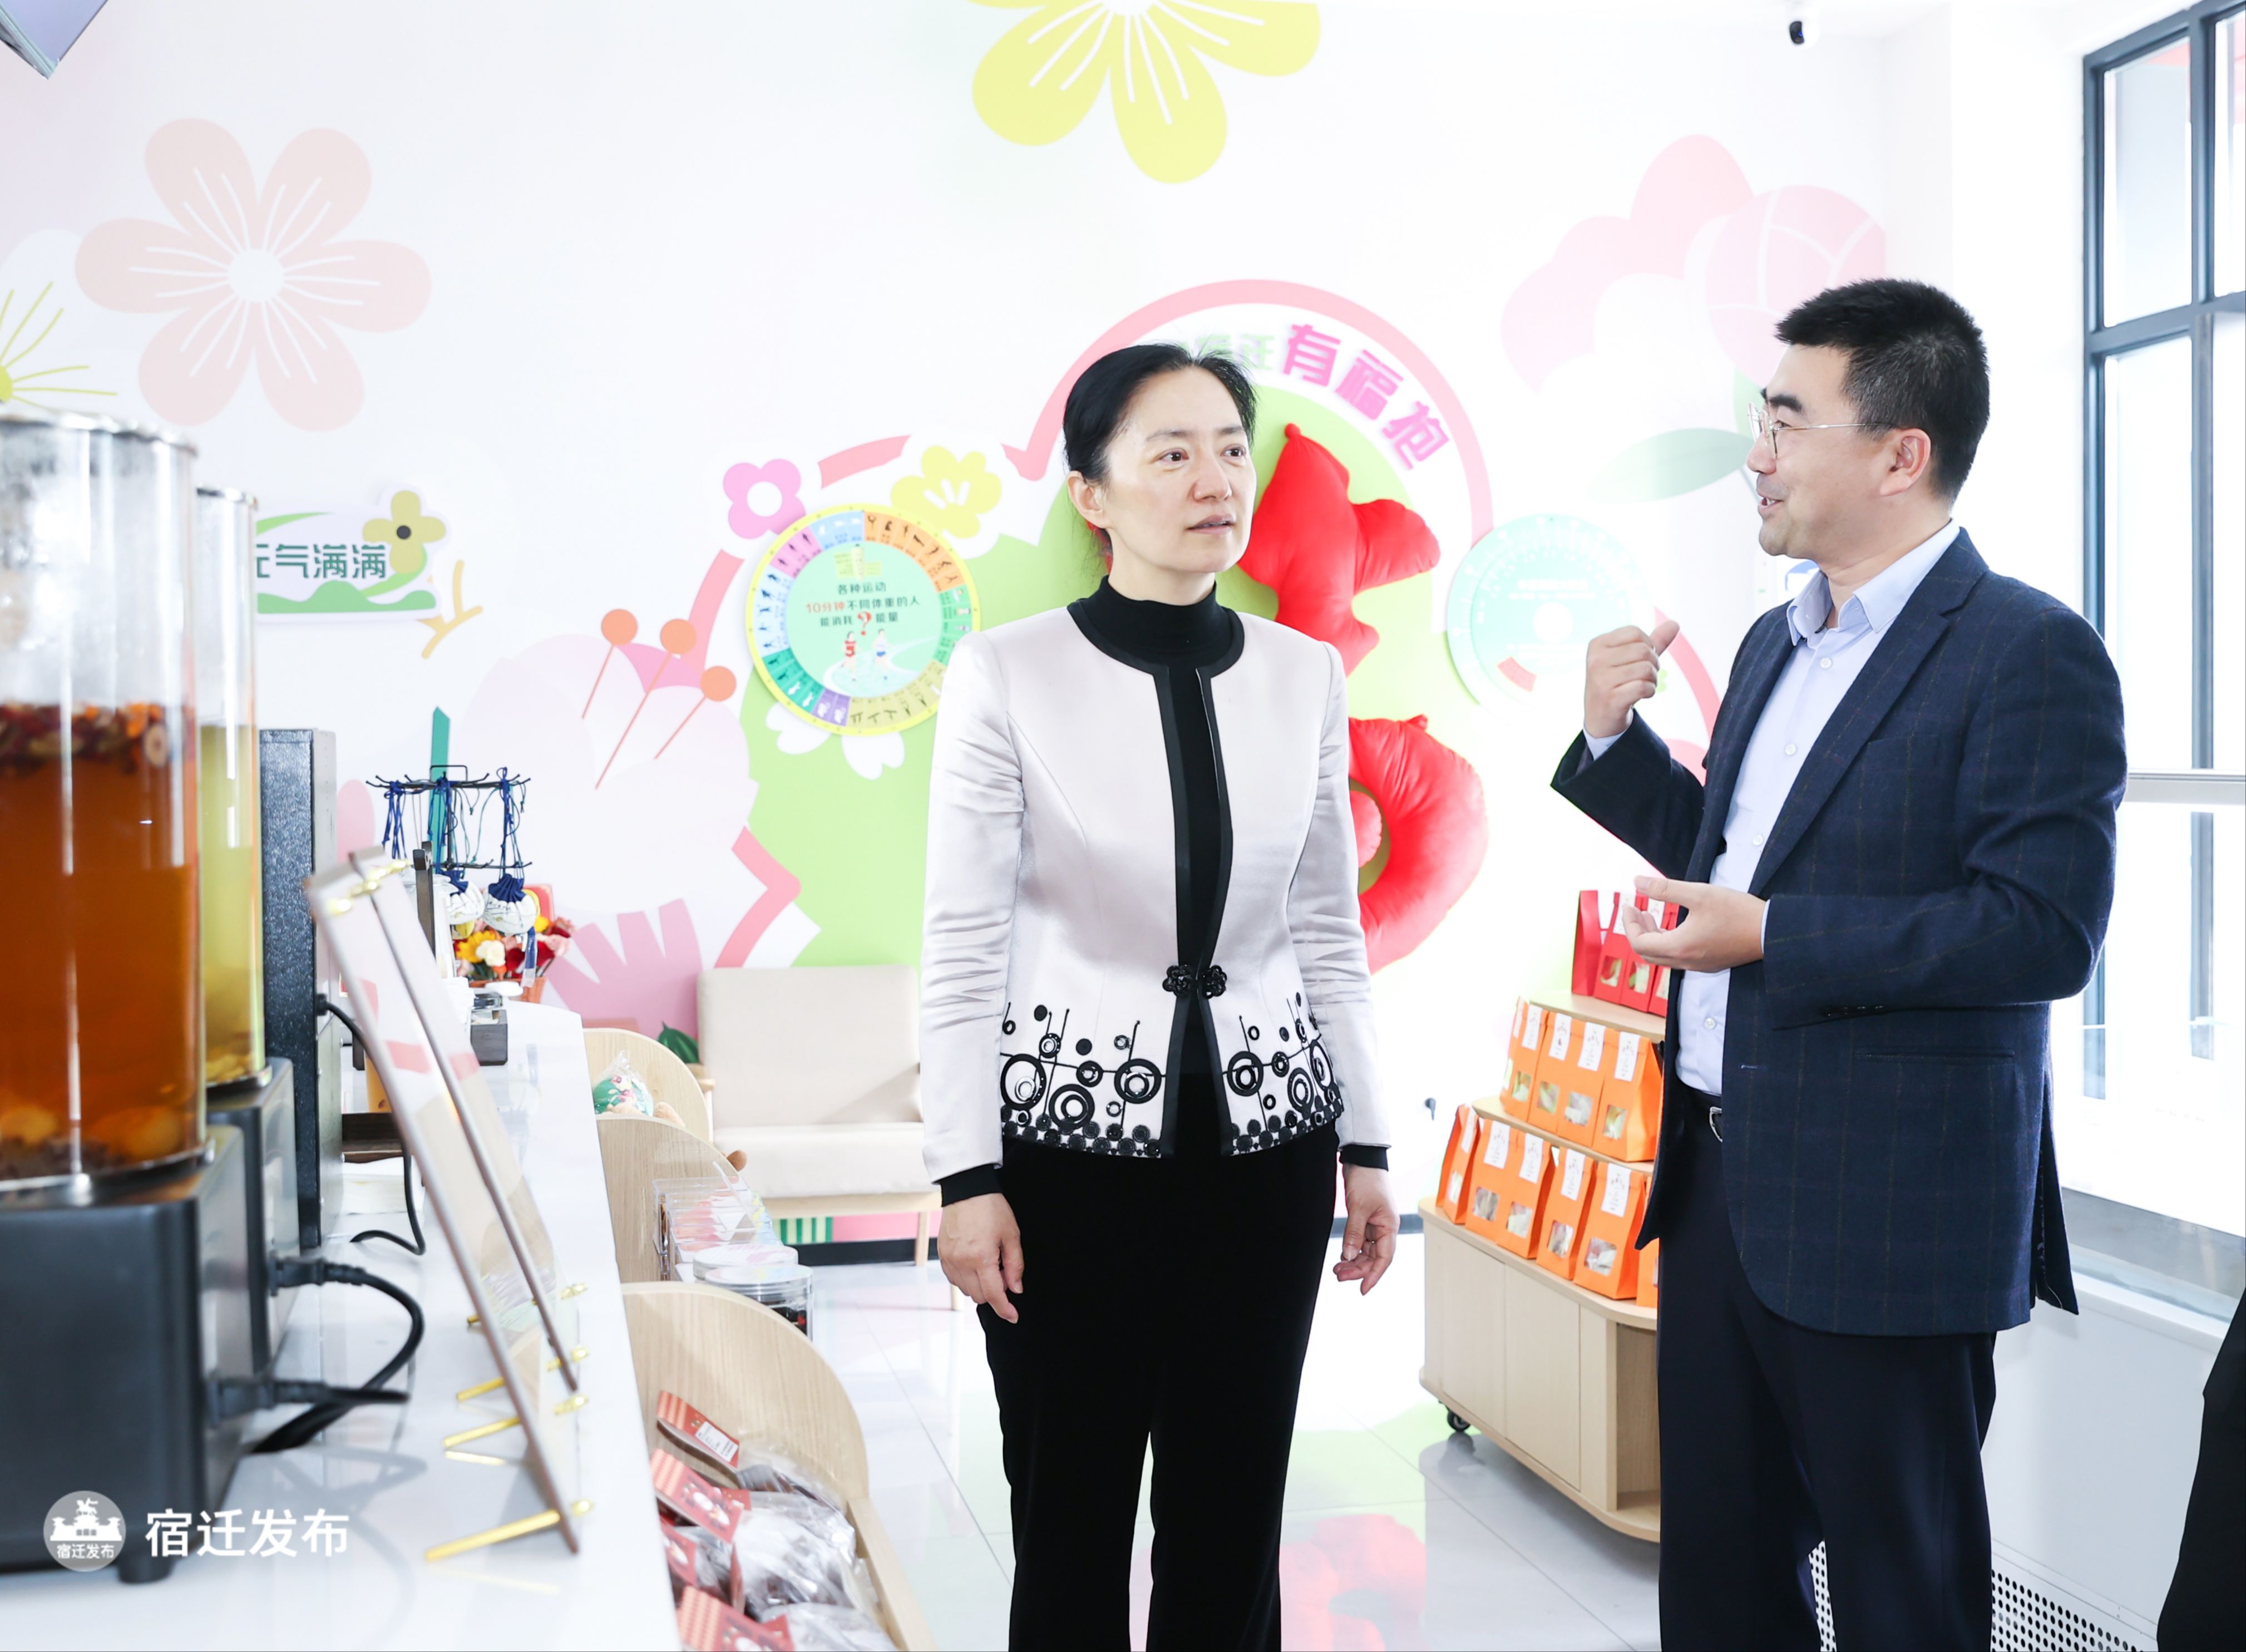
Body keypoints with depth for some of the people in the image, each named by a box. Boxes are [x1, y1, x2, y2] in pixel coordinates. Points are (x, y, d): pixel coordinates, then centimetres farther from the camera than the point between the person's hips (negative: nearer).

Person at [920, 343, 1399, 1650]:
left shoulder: (1305, 677, 3)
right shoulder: (1008, 673, -8)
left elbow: (1331, 933, 9)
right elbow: (962, 945, -7)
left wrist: (1366, 1148, 9)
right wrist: (969, 1178, -9)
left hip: (1264, 1145, 3)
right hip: (1074, 1144, -3)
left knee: (1234, 1516, 11)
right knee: (1071, 1522, 8)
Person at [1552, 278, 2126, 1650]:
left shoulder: (2030, 653, -14)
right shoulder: (1778, 641, 13)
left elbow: (2048, 929, -22)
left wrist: (1770, 937, -22)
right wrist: (1615, 739, 6)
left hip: (1884, 1213, -8)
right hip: (1719, 1176, 8)